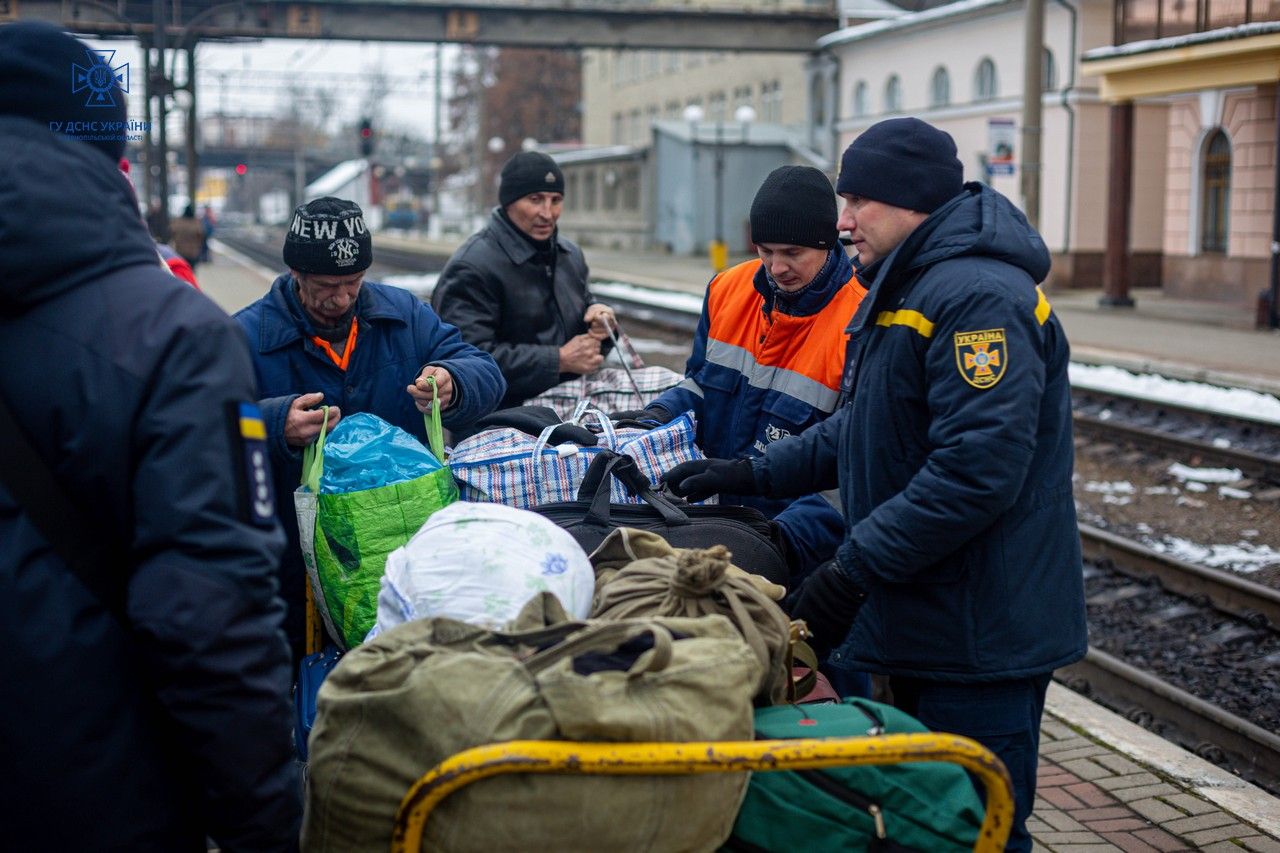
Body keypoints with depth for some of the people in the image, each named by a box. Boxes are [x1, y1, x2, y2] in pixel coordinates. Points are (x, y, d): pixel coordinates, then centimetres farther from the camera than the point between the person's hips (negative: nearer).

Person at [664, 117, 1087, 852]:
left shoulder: (979, 298, -20)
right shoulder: (905, 291, 17)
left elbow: (977, 469, -28)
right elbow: (862, 432, 24)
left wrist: (855, 571, -24)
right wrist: (754, 473, 15)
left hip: (980, 638, -10)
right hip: (916, 625, 11)